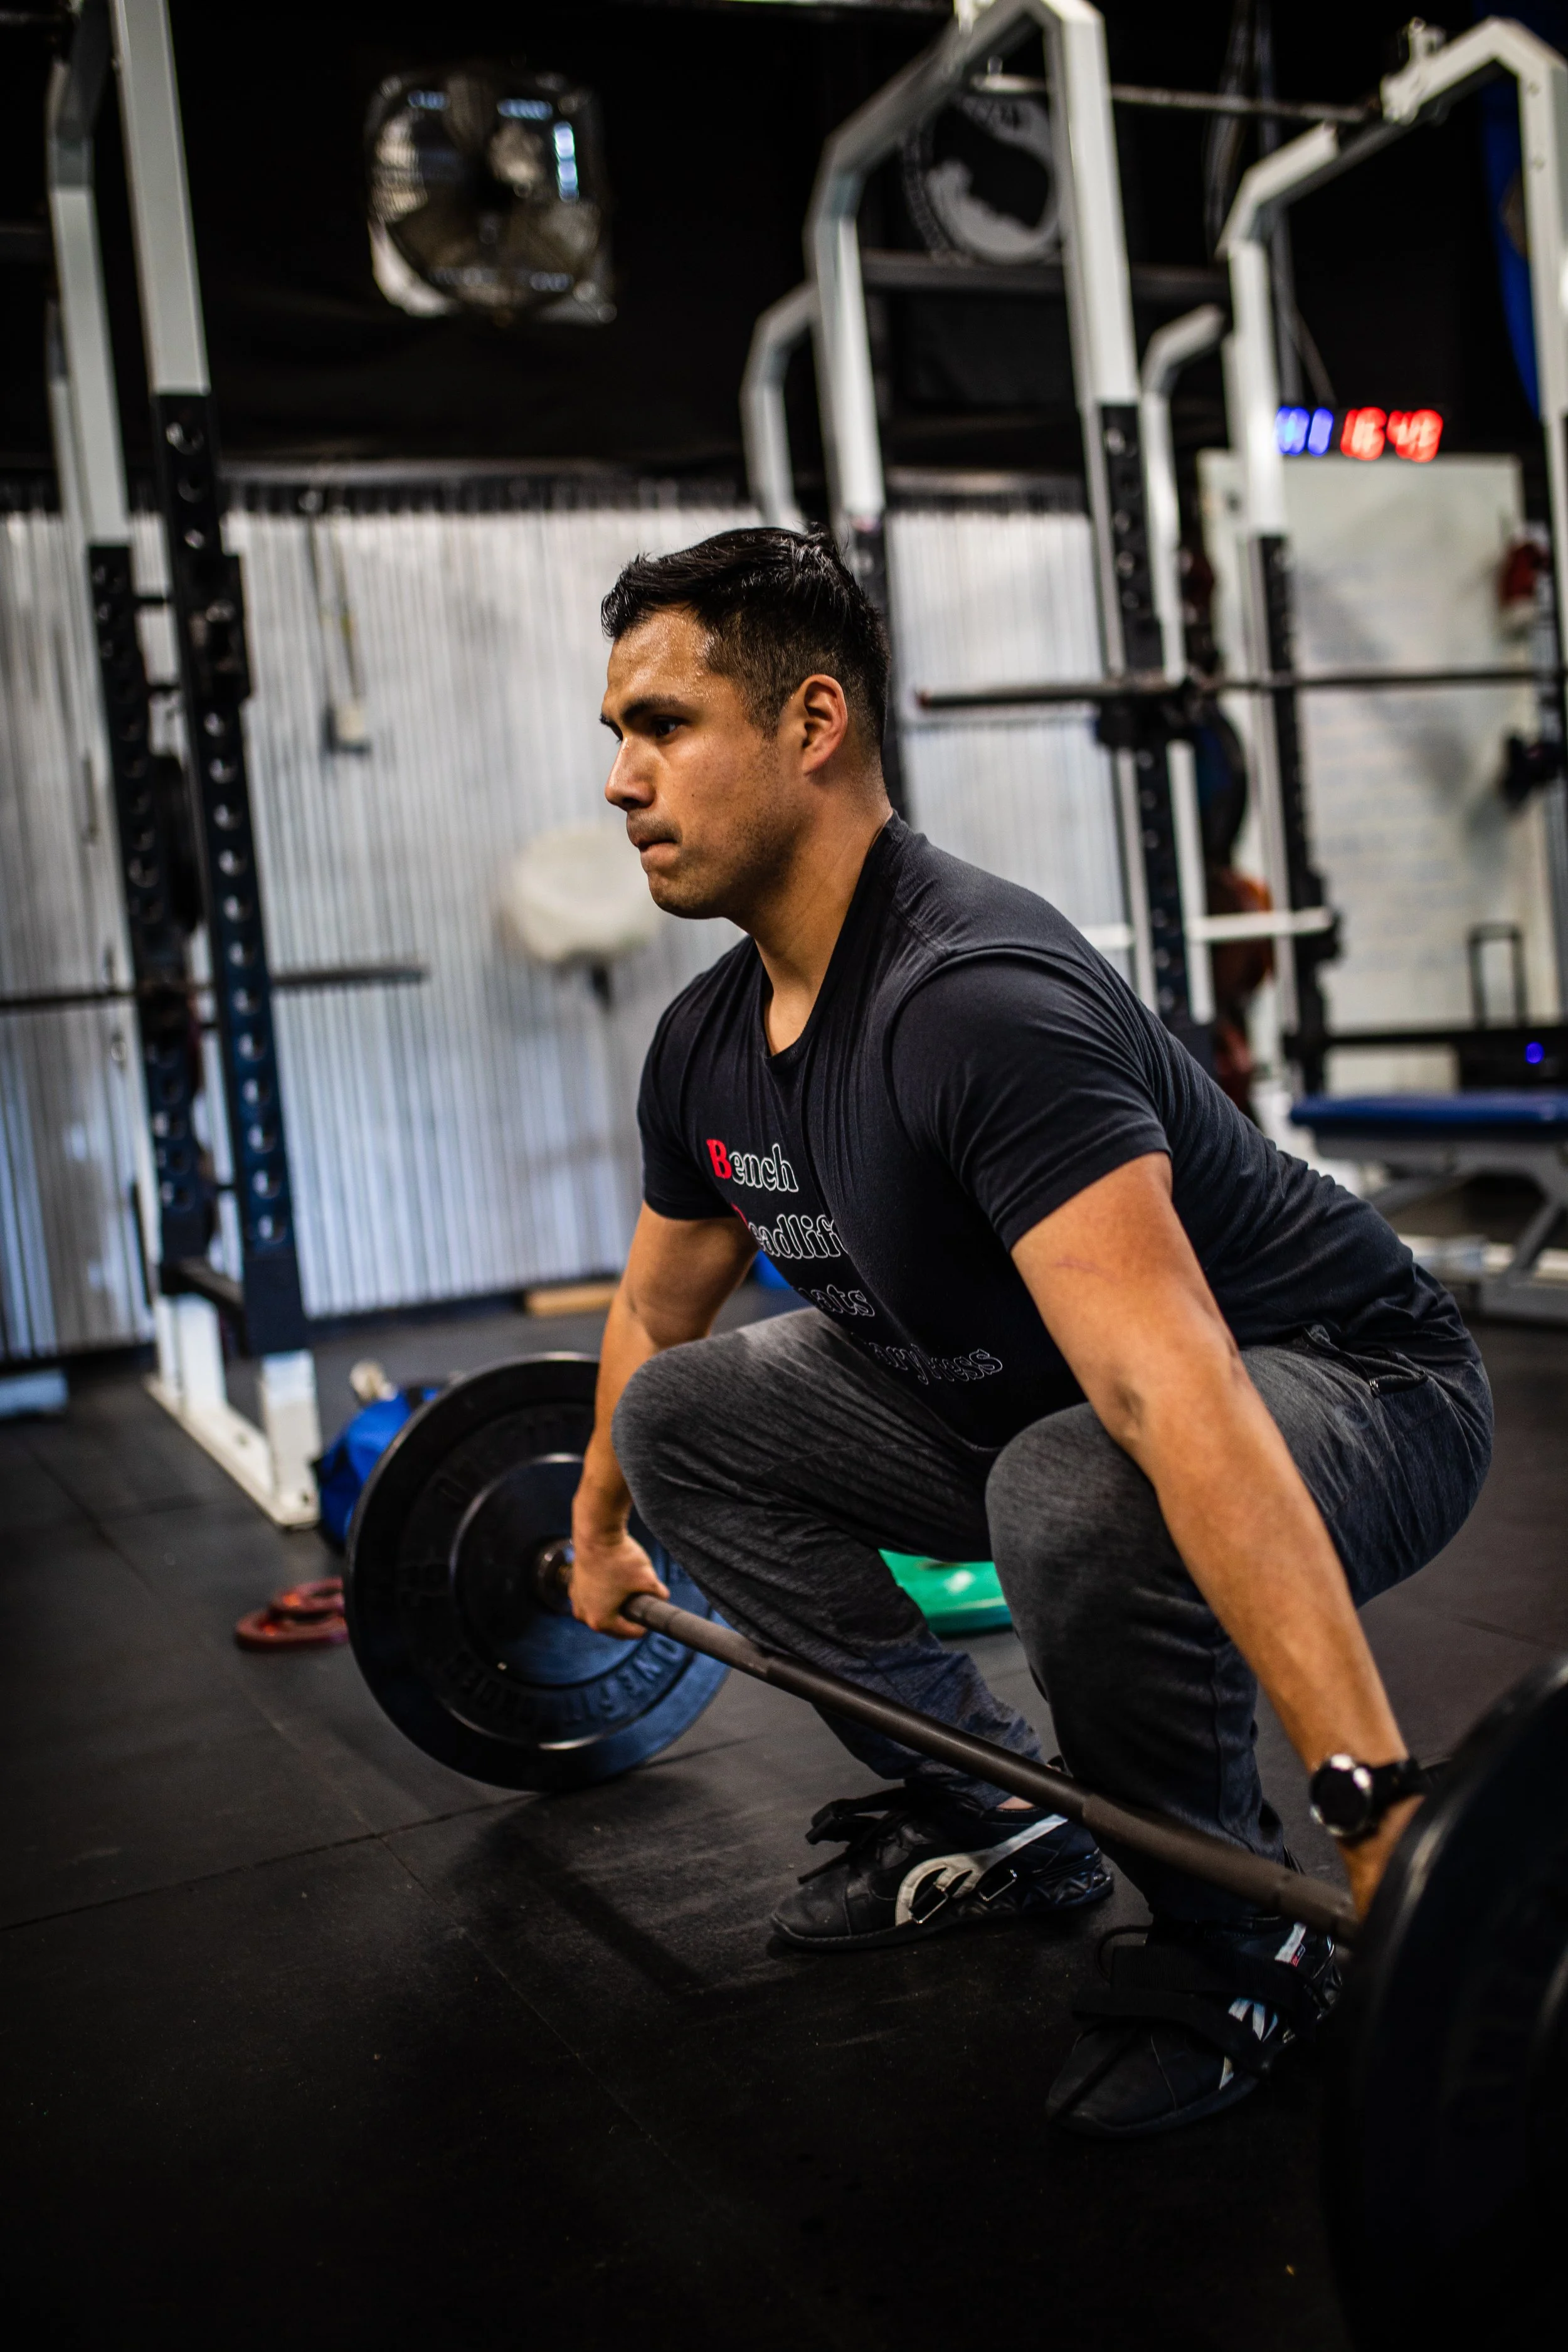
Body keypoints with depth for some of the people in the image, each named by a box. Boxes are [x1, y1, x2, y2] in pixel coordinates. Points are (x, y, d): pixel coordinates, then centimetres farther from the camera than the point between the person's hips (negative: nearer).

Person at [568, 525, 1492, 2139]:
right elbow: (657, 1310, 16)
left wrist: (1380, 1807, -48)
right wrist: (599, 1530, 29)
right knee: (681, 1420, 3)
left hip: (1347, 1386, -8)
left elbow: (1170, 1395, -44)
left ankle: (1236, 1945, -8)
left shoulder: (975, 1003, -33)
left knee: (1077, 1495, -40)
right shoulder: (710, 1047, -4)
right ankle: (981, 1821, 13)